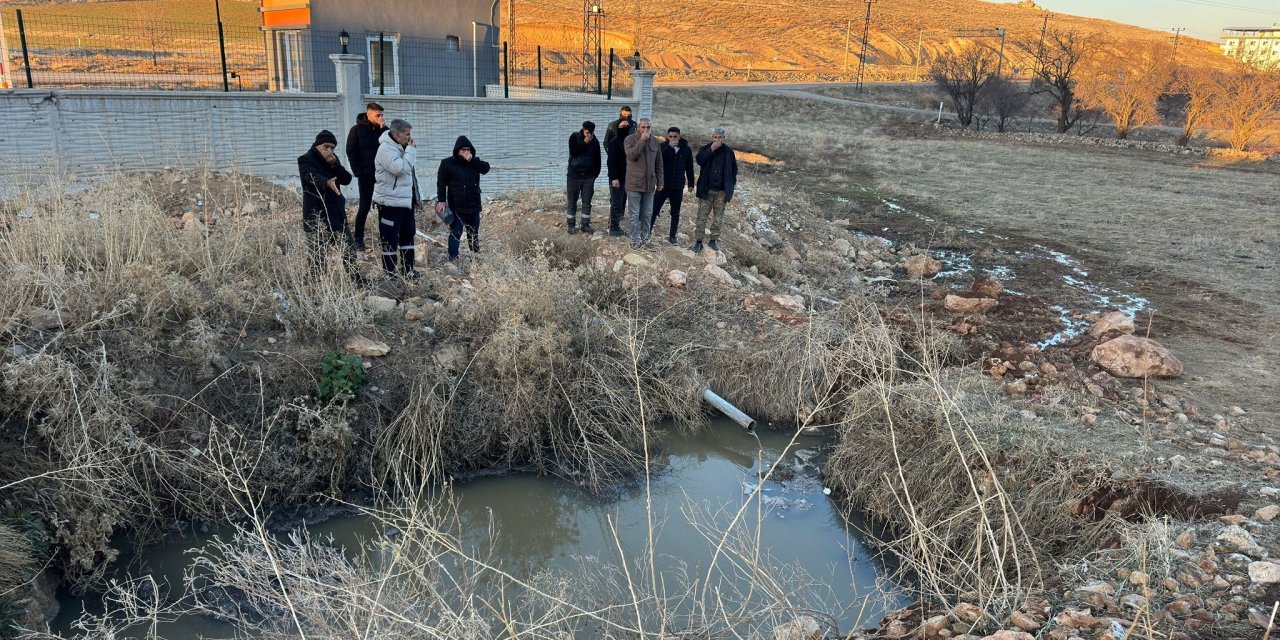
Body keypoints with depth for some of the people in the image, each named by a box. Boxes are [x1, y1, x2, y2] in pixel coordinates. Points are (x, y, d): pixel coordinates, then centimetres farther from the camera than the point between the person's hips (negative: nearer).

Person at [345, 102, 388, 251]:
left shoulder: (383, 129, 6)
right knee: (364, 207, -1)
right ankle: (358, 239, 7)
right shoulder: (357, 130, -1)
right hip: (366, 175, -2)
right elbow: (351, 153, -2)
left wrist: (383, 130, -15)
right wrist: (358, 173, -9)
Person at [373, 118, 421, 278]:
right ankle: (389, 272, 5)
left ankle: (407, 269, 24)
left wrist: (417, 196, 16)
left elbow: (410, 172, 21)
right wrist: (411, 151, -19)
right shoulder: (386, 149, -16)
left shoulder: (401, 148, 14)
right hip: (390, 202, -9)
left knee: (408, 234, 14)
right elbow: (400, 168, -29)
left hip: (405, 200, 9)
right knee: (390, 238, -2)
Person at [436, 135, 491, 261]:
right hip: (457, 207, -5)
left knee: (474, 234, 16)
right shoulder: (447, 163, -3)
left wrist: (472, 160, -16)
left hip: (474, 206, 5)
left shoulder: (474, 162, 10)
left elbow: (486, 168, -7)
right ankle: (453, 259, -3)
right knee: (455, 234, -5)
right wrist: (441, 200, -14)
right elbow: (441, 182, -6)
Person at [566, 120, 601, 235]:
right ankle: (571, 225, 10)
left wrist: (596, 173, 5)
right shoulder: (574, 137, -4)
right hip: (574, 175, -2)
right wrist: (584, 143, -20)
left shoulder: (595, 142, 3)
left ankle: (586, 225, 11)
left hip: (589, 176, 2)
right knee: (572, 202, 2)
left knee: (587, 202, 5)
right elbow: (573, 152, -17)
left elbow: (597, 159, 11)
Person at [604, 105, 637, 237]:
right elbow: (611, 161, -16)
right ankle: (613, 228, 1)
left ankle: (616, 225, 18)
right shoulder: (614, 142, -12)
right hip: (616, 177, -8)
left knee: (622, 202, 11)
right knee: (616, 202, -5)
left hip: (626, 176, 8)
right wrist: (614, 178, -20)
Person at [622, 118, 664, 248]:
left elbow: (659, 164, 13)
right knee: (634, 214, 1)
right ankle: (635, 240, 8)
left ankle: (645, 237, 24)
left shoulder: (655, 141, 8)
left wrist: (660, 182, 12)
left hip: (650, 184, 4)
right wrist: (642, 140, -23)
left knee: (647, 214, 11)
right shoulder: (629, 139, -5)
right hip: (634, 183, -4)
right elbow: (631, 155, -23)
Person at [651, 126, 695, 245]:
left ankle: (672, 235, 20)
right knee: (654, 210, -3)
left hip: (678, 187, 2)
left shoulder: (686, 149, 1)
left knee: (675, 213, 10)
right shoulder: (663, 146, -4)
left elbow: (689, 167, 9)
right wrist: (669, 147, -27)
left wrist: (691, 183, 11)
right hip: (663, 184, -2)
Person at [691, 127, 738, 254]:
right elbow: (700, 160, -18)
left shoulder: (728, 152, 4)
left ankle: (714, 240, 19)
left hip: (722, 191, 1)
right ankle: (698, 241, 5)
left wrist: (732, 184, 4)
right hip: (706, 190, -1)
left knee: (718, 218, 7)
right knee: (701, 216, -2)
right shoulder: (705, 148, 1)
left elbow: (734, 169, 12)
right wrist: (712, 149, -21)